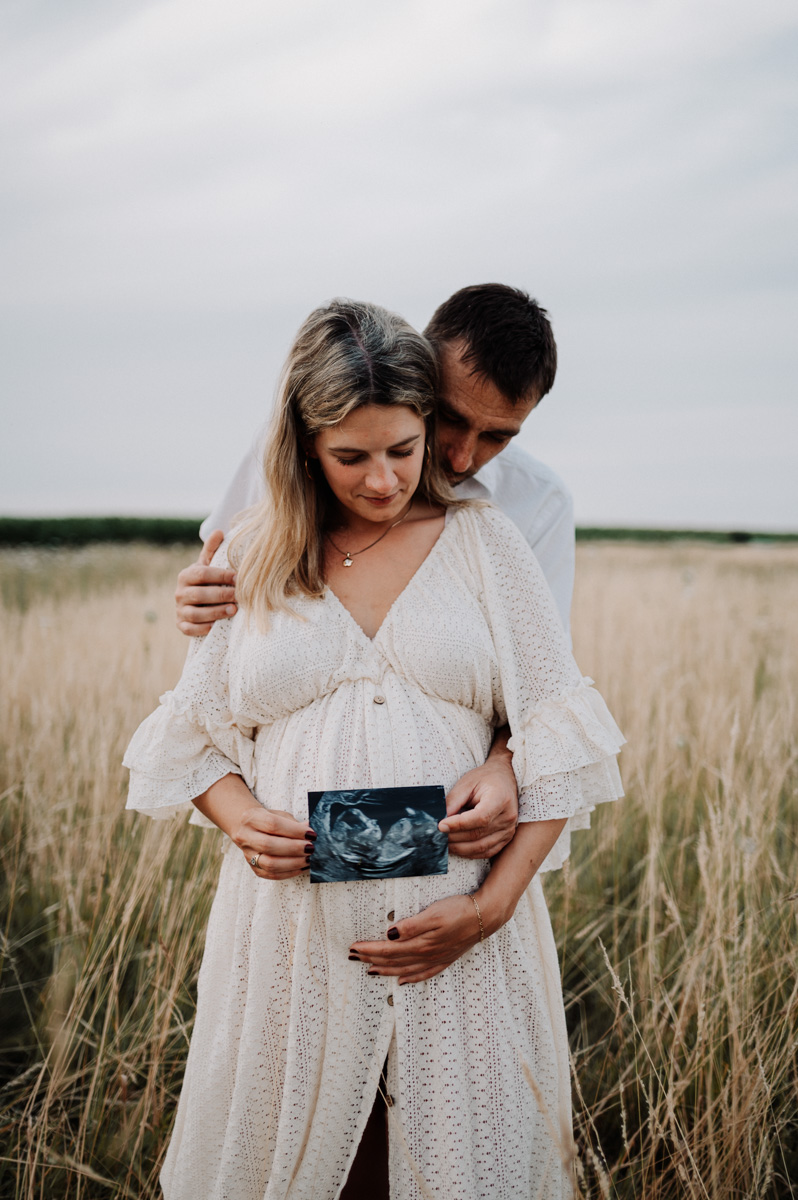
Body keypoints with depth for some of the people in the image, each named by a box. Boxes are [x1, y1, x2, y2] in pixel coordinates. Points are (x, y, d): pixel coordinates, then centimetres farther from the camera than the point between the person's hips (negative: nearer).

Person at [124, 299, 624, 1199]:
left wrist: (493, 903, -9)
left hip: (461, 922, -1)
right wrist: (242, 820, -9)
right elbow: (193, 736, 12)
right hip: (294, 915, 1)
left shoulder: (482, 541, 4)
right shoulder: (252, 558, 7)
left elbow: (556, 739, 1)